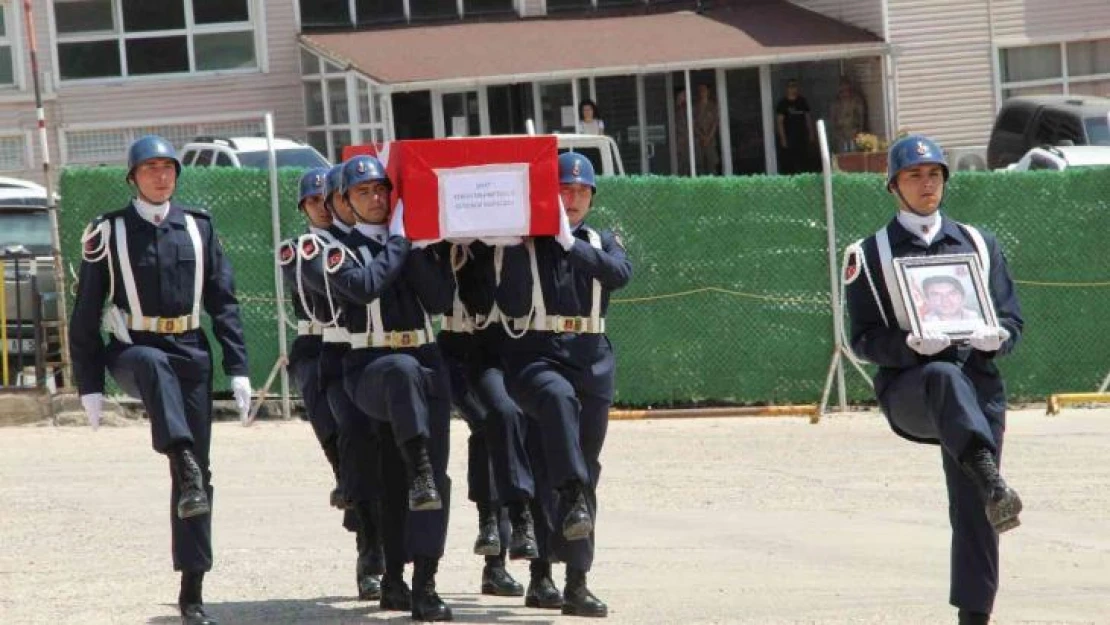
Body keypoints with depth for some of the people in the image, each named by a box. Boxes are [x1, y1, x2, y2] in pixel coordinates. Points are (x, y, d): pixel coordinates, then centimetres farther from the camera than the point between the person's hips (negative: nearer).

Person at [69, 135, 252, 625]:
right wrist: (90, 385, -3)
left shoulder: (198, 228, 8)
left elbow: (223, 302, 10)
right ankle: (184, 468, -56)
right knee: (156, 364, -41)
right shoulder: (108, 233, 1)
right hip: (132, 348, -3)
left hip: (190, 351, 3)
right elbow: (86, 313, 2)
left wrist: (237, 369, 1)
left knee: (198, 473, -1)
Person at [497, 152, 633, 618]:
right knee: (558, 395, -40)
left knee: (587, 470, 3)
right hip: (533, 355, -4)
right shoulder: (521, 243, 5)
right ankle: (572, 500, -50)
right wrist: (522, 246, -15)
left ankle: (576, 583, 7)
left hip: (591, 359, 4)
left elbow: (620, 273, -9)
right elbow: (512, 305, -10)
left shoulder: (600, 242, 15)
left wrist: (570, 243, -16)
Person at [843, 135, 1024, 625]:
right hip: (906, 389, -4)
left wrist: (998, 337, -10)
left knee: (972, 511, -6)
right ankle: (993, 487, -63)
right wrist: (911, 345, -19)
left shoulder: (978, 244, 18)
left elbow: (1012, 319, 15)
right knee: (946, 378, -39)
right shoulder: (869, 255, 9)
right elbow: (865, 339, 2)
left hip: (978, 389, 4)